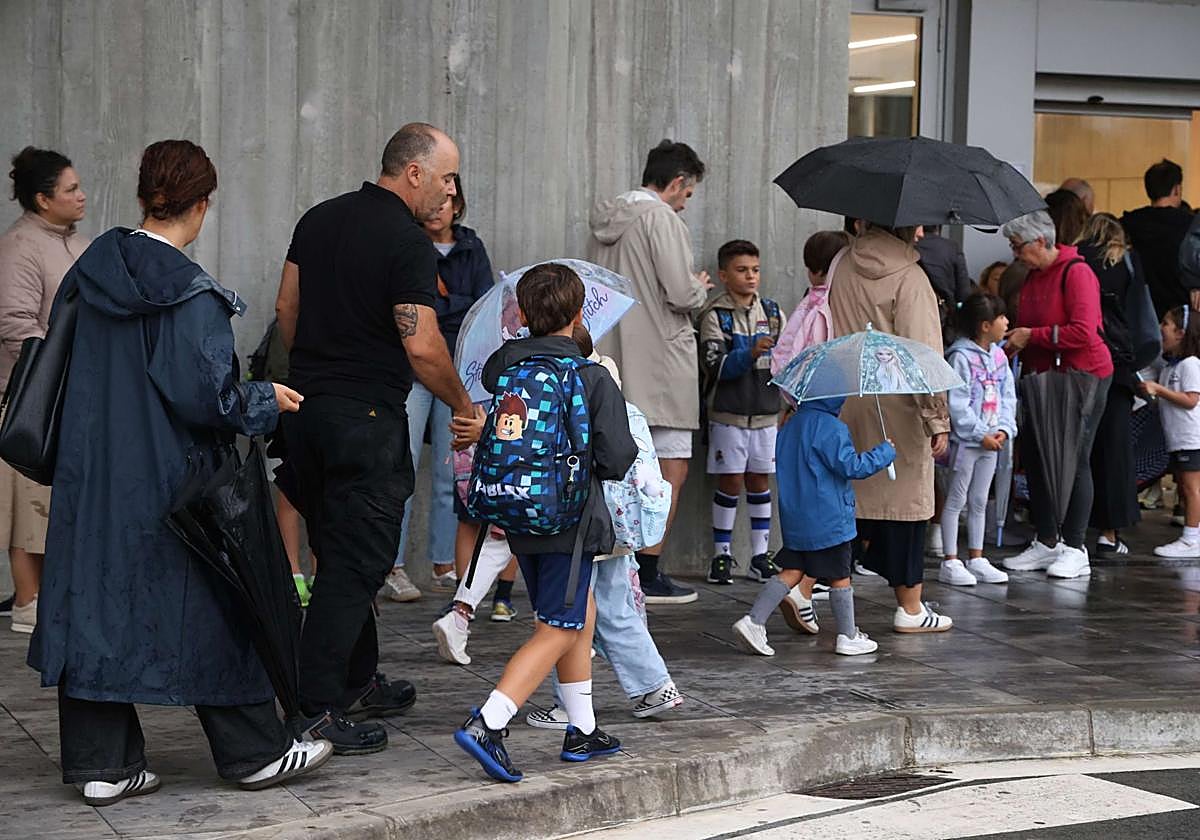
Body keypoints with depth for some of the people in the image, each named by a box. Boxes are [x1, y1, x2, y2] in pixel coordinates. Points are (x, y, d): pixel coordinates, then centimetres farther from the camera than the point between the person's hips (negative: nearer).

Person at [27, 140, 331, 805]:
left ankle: (100, 763, 13)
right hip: (168, 479, -6)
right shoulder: (191, 294, -16)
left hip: (89, 474, 6)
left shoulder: (89, 274, 3)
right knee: (207, 606, 7)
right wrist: (266, 400, -1)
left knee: (96, 606, 10)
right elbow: (205, 395, -19)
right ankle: (253, 751, 18)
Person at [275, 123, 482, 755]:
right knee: (356, 563, -4)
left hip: (307, 411, 8)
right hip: (366, 418, -8)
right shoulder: (407, 243, -14)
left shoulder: (319, 219, 10)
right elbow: (422, 348, -19)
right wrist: (462, 405, -5)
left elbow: (286, 309, 14)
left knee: (341, 554, 18)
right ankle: (317, 711, -6)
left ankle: (358, 683, 29)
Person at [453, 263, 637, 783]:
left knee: (581, 614, 21)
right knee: (557, 632, 0)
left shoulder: (499, 365, -1)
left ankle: (582, 730, 27)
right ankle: (487, 724, -16)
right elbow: (617, 458, -13)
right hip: (570, 520, -6)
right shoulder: (592, 378, -12)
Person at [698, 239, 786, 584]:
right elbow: (717, 367, -14)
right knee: (730, 481, -1)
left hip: (766, 411, 4)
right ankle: (722, 554, 9)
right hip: (729, 413, -4)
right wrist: (751, 352, -28)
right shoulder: (715, 315, -4)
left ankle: (760, 555, 13)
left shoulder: (772, 311, 9)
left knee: (759, 480, 8)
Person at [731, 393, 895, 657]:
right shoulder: (831, 428, -17)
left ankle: (753, 620, -4)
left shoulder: (791, 425, 10)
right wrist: (885, 452, -8)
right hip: (828, 521, -7)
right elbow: (850, 467, -20)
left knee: (792, 571, 9)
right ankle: (848, 637, 14)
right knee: (840, 575, 6)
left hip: (794, 519, 7)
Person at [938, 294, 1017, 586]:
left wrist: (1004, 429, -6)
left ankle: (976, 559, 21)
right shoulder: (961, 357, -16)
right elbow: (957, 404, -19)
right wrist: (982, 434, -18)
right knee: (956, 501, 0)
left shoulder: (998, 356, 7)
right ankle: (950, 563, 4)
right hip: (965, 440, -7)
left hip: (990, 441, 7)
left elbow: (1008, 397, 9)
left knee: (979, 501, 14)